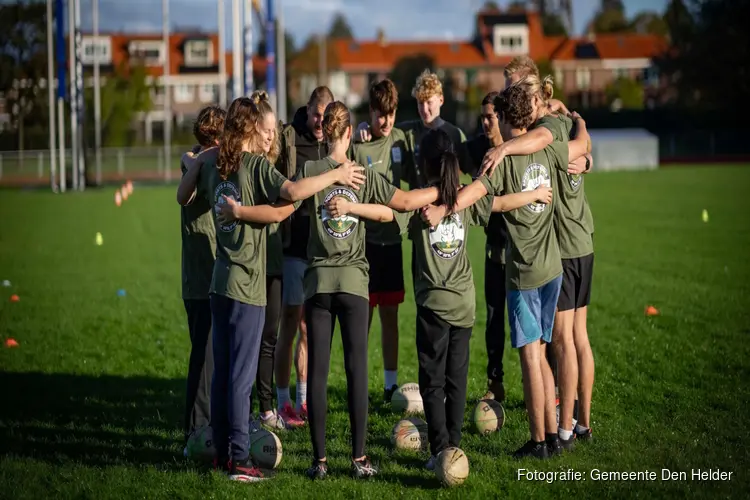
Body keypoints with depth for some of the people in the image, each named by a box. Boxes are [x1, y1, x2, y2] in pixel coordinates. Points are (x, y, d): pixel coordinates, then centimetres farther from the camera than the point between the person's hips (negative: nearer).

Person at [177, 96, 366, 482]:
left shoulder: (213, 164, 7)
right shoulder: (256, 165, -13)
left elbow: (183, 198, 22)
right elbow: (293, 191, -29)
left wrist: (191, 165, 28)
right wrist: (336, 175, -19)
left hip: (220, 282, 7)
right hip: (247, 285, -7)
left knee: (222, 371, 14)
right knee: (241, 376, -4)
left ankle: (222, 451, 20)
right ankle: (239, 460, -2)